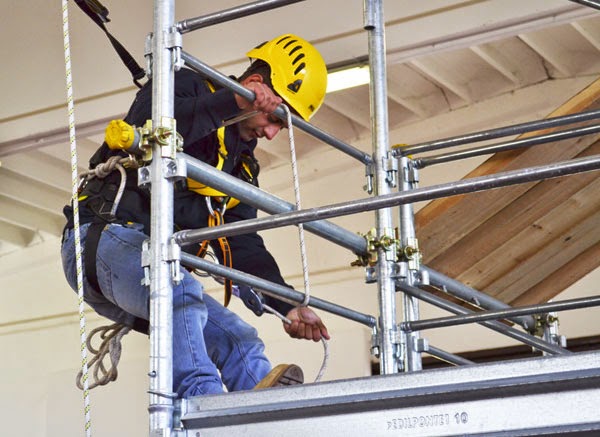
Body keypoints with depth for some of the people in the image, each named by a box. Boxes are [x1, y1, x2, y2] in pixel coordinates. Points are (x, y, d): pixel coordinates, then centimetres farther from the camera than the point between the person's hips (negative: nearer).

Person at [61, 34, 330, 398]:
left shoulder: (241, 163, 20)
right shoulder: (185, 87, -2)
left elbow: (244, 246, 11)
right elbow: (149, 129, -25)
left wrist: (289, 307, -3)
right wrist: (234, 102, -29)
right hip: (105, 239, -9)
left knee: (239, 341, -5)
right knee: (181, 292, -36)